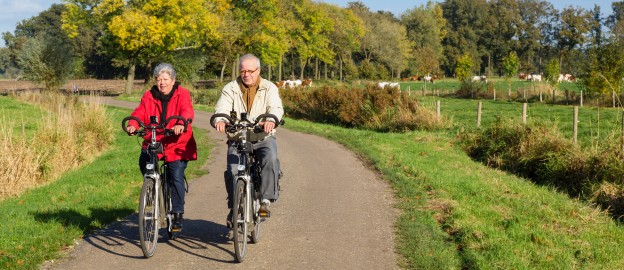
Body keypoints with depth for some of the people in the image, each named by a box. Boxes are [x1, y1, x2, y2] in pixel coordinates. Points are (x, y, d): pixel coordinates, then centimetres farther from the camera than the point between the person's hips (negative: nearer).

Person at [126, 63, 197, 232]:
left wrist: (181, 124, -41)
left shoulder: (182, 94, -1)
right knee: (143, 161, -23)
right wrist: (132, 125, -28)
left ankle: (178, 214, -2)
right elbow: (139, 112, -5)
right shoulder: (148, 96, 8)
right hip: (153, 142, 3)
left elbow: (187, 111, -19)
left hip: (177, 144, -3)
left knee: (177, 176, -13)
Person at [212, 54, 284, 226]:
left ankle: (266, 200, -24)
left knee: (271, 158, -31)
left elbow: (276, 107, -13)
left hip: (263, 137, -1)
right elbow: (222, 108, -8)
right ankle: (234, 208, -2)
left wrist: (271, 120, -38)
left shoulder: (269, 88, 5)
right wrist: (220, 120, -34)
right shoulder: (230, 89, 7)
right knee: (233, 170, -21)